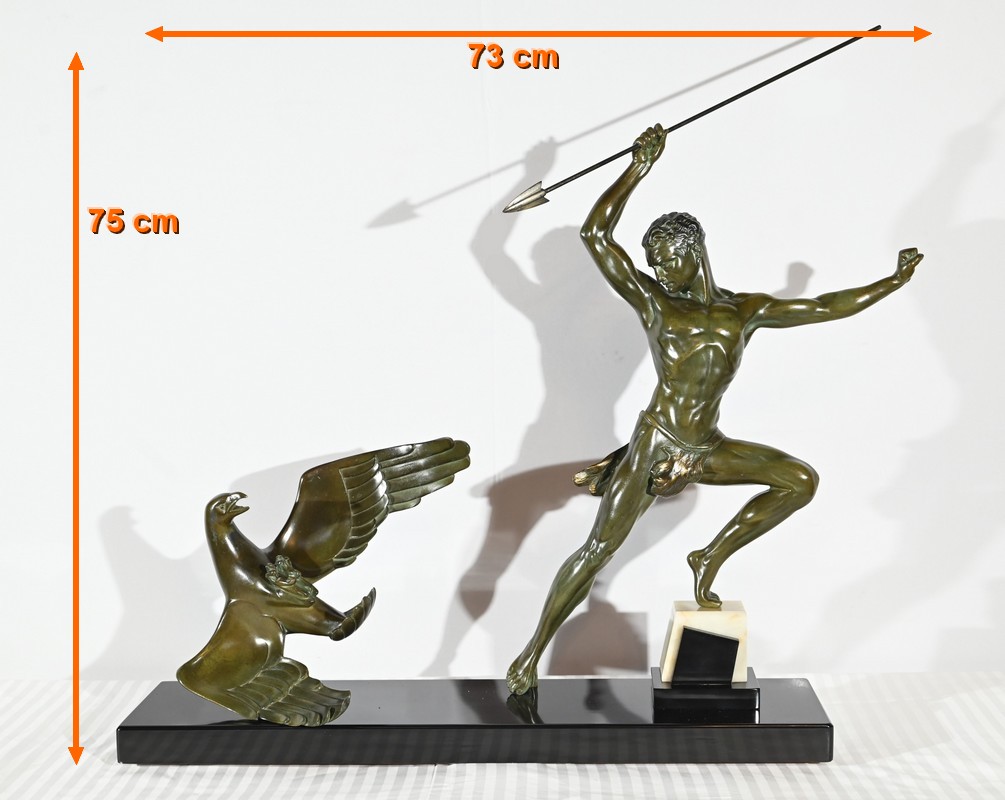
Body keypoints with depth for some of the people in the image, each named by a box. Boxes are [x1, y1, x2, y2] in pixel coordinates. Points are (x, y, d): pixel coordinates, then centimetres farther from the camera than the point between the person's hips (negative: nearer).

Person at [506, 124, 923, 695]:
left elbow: (824, 307, 11)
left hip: (708, 449, 4)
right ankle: (534, 650, 5)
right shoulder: (652, 300, -2)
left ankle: (711, 560, 3)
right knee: (598, 550, -8)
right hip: (656, 444, -4)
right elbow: (597, 234, -10)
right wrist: (640, 168, -11)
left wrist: (893, 282, 11)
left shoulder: (745, 310, 6)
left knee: (801, 479, -5)